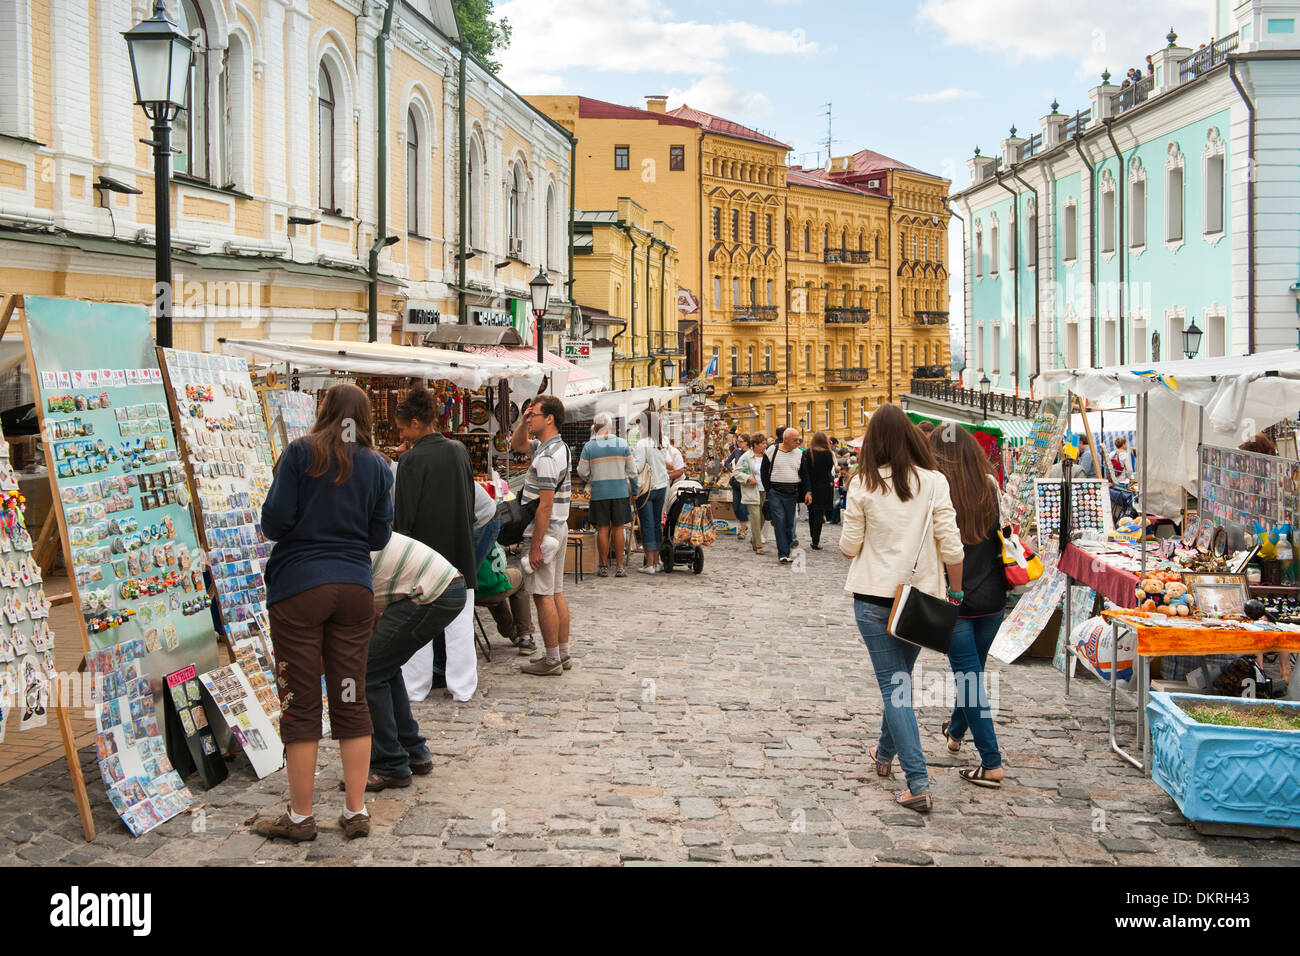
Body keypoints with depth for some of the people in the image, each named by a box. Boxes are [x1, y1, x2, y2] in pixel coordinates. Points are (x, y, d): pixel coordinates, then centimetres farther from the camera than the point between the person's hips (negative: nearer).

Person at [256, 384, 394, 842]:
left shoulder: (301, 453, -5)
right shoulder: (377, 465, 6)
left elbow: (275, 521, -9)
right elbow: (380, 536, 7)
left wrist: (309, 526, 12)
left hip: (299, 586, -3)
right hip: (355, 588, 4)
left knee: (300, 704, 3)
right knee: (351, 700, 10)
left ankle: (300, 817, 10)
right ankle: (356, 812, 14)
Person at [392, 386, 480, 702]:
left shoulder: (411, 459, -14)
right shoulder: (460, 451, 2)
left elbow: (403, 515, -15)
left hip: (423, 549, -4)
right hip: (460, 550, 5)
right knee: (459, 621, 8)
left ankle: (416, 687, 13)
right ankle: (462, 686, 12)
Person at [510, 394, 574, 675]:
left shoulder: (547, 457, -20)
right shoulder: (558, 446, 11)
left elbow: (545, 506, -23)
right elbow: (516, 445, 27)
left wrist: (535, 546, -21)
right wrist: (523, 422, 8)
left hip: (544, 531, -10)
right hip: (559, 529, 10)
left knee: (543, 596, -6)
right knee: (556, 593, 13)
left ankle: (551, 660, -3)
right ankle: (563, 654, 18)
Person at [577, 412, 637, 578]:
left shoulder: (589, 446, -3)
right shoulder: (622, 444, 1)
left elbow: (582, 472, -2)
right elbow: (631, 471, 3)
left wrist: (589, 480, 20)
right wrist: (634, 492, 12)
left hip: (599, 493, -1)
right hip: (620, 492, 1)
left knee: (602, 529, 5)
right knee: (618, 528, 5)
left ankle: (604, 566, 7)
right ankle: (619, 567, 5)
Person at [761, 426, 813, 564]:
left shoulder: (800, 454, 7)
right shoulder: (772, 451, -2)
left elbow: (805, 474, 11)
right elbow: (764, 472, 3)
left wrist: (808, 491, -1)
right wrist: (769, 490, -3)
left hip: (792, 494, 3)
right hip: (775, 493, -3)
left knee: (790, 523, 5)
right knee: (780, 522, -11)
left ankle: (785, 550, 17)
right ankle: (783, 554, -12)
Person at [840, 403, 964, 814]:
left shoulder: (863, 485, -7)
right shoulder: (934, 483, -5)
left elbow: (849, 545, -2)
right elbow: (951, 546, -6)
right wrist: (955, 593, 6)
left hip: (874, 596, -2)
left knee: (894, 685, 1)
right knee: (900, 676, 23)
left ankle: (918, 783, -9)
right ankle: (885, 753, 43)